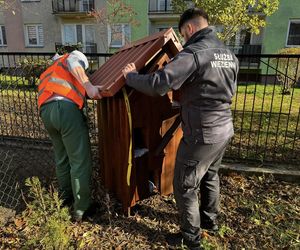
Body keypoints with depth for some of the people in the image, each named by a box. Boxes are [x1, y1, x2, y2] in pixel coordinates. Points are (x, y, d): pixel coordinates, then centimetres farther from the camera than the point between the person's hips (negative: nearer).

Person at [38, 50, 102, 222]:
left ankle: (66, 197, 37)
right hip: (65, 108, -7)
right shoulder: (76, 56, 21)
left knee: (62, 158, 22)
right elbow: (73, 62, -3)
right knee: (80, 161, 1)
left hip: (45, 111, 7)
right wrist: (88, 86, -19)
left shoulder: (48, 73, 42)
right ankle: (81, 209, 9)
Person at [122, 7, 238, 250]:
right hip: (225, 129, 9)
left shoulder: (193, 53, -19)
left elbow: (158, 84, -28)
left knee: (184, 186, 9)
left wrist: (131, 76, -9)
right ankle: (209, 219, 47)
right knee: (210, 176, 27)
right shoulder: (229, 55, 8)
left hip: (202, 135, -9)